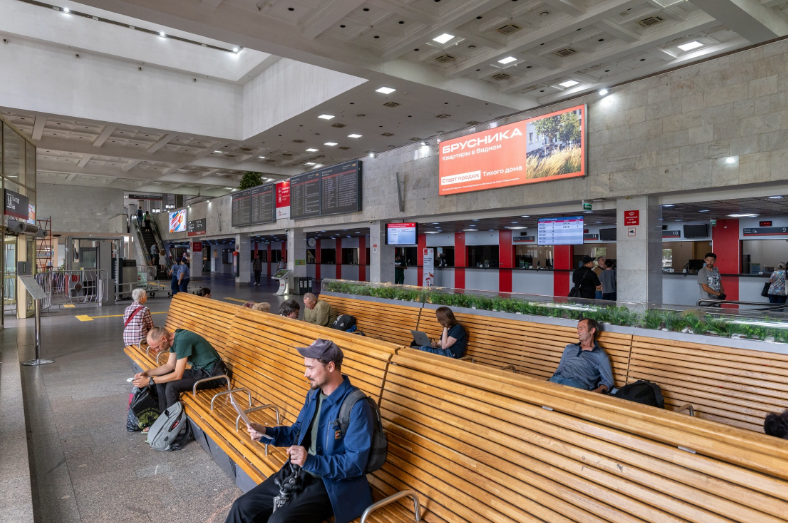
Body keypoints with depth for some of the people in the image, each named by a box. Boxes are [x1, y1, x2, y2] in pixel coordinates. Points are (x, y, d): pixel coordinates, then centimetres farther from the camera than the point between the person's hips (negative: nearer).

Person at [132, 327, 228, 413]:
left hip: (212, 374, -10)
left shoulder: (182, 341, -26)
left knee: (172, 387, -23)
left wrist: (149, 381, -17)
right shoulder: (173, 339, 2)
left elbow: (177, 375, -23)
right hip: (198, 370, 10)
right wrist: (147, 373, 5)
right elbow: (170, 365, 14)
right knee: (161, 379, 7)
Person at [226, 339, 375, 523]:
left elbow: (355, 464, -22)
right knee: (242, 507, 2)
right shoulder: (314, 394, 5)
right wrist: (266, 432, 2)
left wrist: (311, 461, -31)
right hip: (297, 473, 8)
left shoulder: (357, 406, -22)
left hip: (331, 483, -7)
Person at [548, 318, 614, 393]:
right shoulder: (569, 348, 29)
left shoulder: (600, 356, 13)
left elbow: (607, 381, 8)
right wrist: (548, 382, 6)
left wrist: (597, 391, -15)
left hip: (578, 384, -3)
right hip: (556, 380, 3)